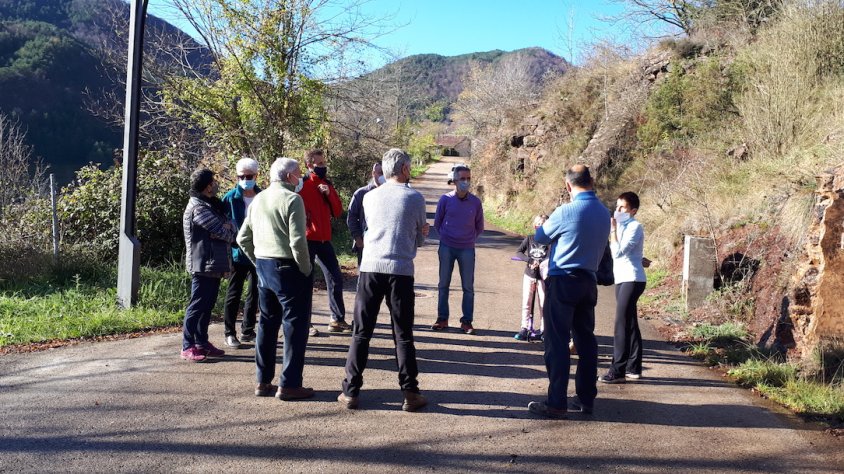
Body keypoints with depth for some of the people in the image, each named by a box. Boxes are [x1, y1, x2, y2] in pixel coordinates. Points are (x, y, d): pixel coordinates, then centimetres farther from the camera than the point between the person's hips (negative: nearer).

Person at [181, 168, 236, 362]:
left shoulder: (211, 205, 17)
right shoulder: (198, 208, -16)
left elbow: (228, 227, 11)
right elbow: (224, 232, -18)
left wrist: (228, 227, -10)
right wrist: (230, 230, 3)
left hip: (213, 265, 10)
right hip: (203, 265, -10)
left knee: (207, 305, 14)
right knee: (197, 306, -6)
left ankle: (202, 343, 22)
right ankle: (188, 347, -1)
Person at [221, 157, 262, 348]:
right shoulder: (231, 197, -6)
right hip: (238, 252, -3)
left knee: (255, 293, 12)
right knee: (234, 294, 5)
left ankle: (248, 331, 25)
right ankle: (230, 333, 14)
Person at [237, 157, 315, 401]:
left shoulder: (258, 199, 12)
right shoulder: (292, 199, -12)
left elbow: (243, 238, 15)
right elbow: (297, 241, -20)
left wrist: (259, 262, 18)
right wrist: (306, 270, -10)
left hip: (263, 268, 8)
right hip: (288, 268, -8)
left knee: (267, 324, 16)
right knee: (295, 326, 0)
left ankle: (263, 381, 22)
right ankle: (289, 385, 2)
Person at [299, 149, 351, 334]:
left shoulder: (326, 184, 12)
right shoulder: (302, 185, -8)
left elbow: (337, 211, 7)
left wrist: (329, 193, -5)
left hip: (324, 239, 7)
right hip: (307, 240, -7)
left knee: (335, 279, 10)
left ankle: (338, 319, 21)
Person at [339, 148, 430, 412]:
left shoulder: (370, 197, 8)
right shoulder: (415, 199, 1)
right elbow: (420, 240, 10)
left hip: (371, 267, 2)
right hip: (401, 271, -1)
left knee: (361, 333, 8)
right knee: (403, 335, 6)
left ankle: (350, 392, 8)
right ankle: (410, 393, 8)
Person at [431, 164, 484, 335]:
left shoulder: (475, 202, -1)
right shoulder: (445, 199, -4)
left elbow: (479, 227, 13)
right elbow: (437, 223, 9)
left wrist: (470, 239, 8)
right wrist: (445, 237, 8)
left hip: (467, 250, 0)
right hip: (446, 248, 0)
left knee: (468, 287, 1)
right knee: (443, 284, 5)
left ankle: (466, 322, 8)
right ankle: (442, 319, 14)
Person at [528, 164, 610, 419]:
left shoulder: (565, 212, -15)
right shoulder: (604, 213, 4)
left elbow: (540, 237, -1)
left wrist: (543, 223, 21)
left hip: (563, 281, -6)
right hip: (589, 281, 6)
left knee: (557, 342, -2)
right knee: (586, 340, 13)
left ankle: (556, 403, -1)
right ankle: (586, 399, 19)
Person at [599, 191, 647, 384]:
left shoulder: (634, 227, -11)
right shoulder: (623, 226, 16)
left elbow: (618, 252, -20)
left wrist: (613, 230, -14)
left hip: (631, 280, -10)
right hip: (623, 279, 10)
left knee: (622, 325, -12)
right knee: (630, 324, 13)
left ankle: (618, 371, -12)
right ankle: (633, 367, 19)